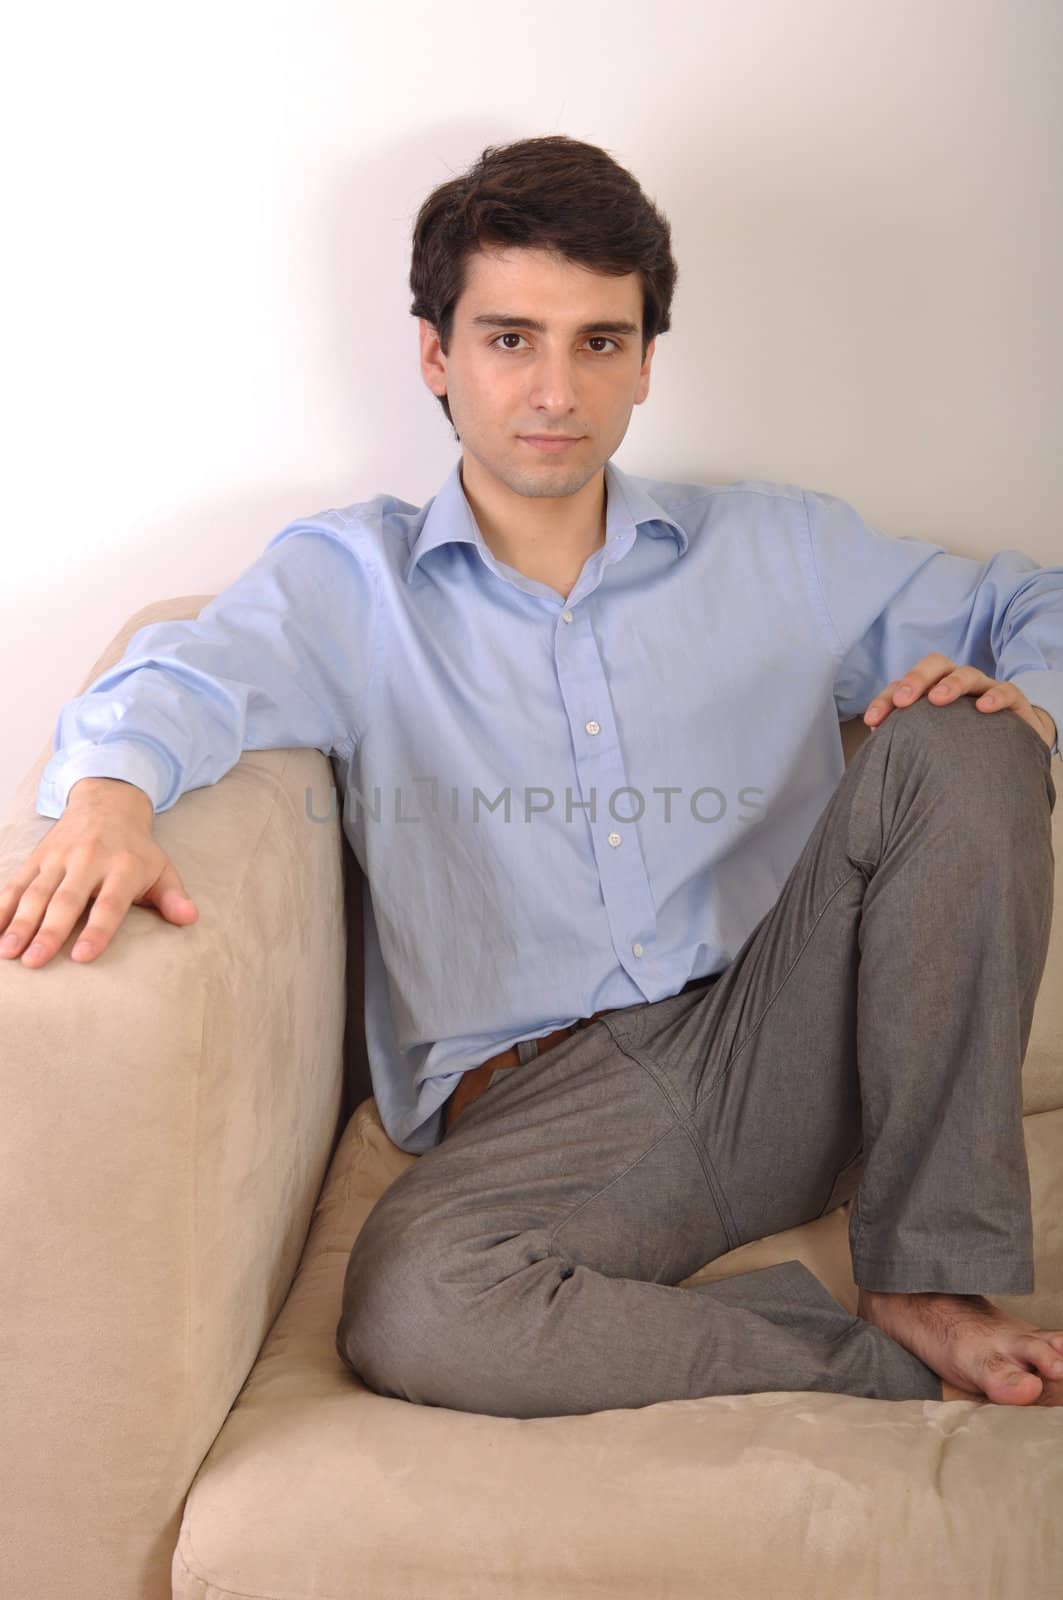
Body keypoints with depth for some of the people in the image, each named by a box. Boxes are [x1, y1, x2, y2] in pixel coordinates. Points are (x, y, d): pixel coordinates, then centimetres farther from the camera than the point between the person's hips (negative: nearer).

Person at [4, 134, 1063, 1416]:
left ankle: (931, 1283, -13)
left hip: (780, 1038, 3)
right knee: (409, 1310, -35)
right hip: (539, 1104, -2)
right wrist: (108, 795, -33)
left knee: (958, 748, -19)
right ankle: (904, 1364, -14)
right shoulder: (347, 581, 10)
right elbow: (181, 682, -9)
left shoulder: (777, 552, 15)